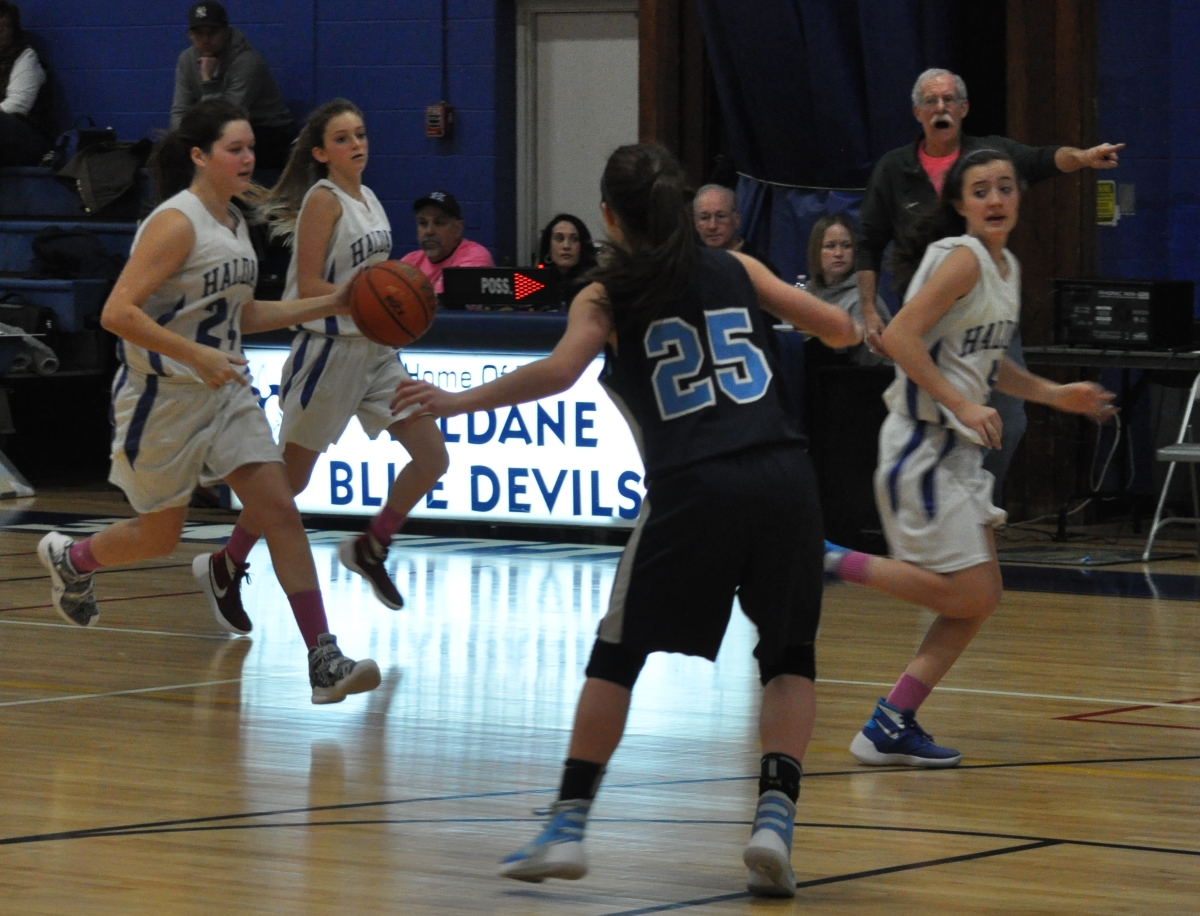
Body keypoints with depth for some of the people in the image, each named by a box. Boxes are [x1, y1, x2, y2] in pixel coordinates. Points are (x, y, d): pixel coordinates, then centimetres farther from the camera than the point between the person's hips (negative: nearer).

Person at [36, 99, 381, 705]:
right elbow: (117, 313, -25)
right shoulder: (176, 223, -18)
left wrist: (328, 306, 10)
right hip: (164, 399, -7)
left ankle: (324, 661, -9)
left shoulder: (234, 222, 8)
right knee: (158, 537, 9)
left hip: (226, 392, 7)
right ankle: (69, 557, 41)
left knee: (281, 513, -6)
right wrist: (196, 355, -29)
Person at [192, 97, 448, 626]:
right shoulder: (323, 200, -13)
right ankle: (225, 569, 19)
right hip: (329, 349, -8)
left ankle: (370, 548, 20)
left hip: (377, 352, 8)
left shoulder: (368, 199, 10)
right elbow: (308, 286, -19)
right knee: (290, 478, 2)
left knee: (432, 458, 2)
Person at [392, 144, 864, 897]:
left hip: (692, 489, -2)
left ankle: (569, 826, 10)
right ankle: (776, 819, -1)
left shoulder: (607, 298, 8)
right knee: (790, 657, 17)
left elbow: (559, 372, -9)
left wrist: (457, 402, -1)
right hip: (782, 478, 2)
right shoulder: (737, 270, 16)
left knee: (618, 652, 14)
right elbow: (839, 329, 16)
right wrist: (855, 330, 40)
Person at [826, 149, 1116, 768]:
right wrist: (963, 405, -22)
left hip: (958, 450, 9)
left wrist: (1056, 395, 19)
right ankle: (830, 562, -3)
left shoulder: (1007, 267, 14)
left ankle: (891, 727, 9)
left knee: (981, 597, 7)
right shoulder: (962, 259, -14)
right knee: (968, 594, -11)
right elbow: (899, 337, -22)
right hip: (922, 442, -9)